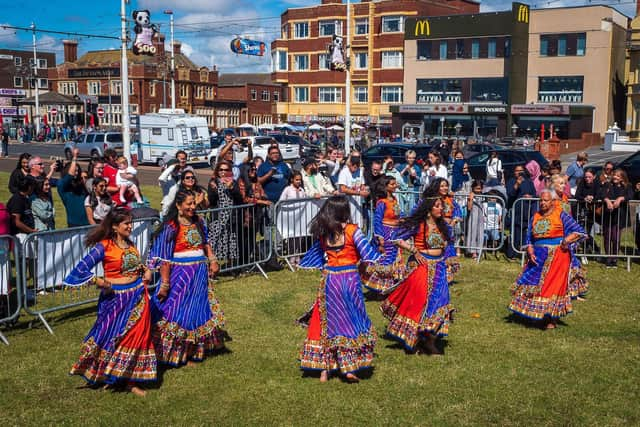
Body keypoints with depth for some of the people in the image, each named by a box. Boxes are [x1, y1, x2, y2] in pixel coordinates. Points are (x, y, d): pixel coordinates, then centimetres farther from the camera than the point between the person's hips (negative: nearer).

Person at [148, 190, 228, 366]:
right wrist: (165, 283, -17)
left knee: (198, 311, 14)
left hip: (200, 274, 6)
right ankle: (176, 353, 15)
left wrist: (212, 260, 5)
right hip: (180, 274, -6)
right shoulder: (170, 227, -13)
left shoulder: (199, 222, 5)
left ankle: (193, 351, 28)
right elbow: (164, 258, -15)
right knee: (179, 313, 1)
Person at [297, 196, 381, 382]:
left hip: (329, 279, 3)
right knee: (351, 320, 7)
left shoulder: (322, 233, 2)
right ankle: (350, 368, 4)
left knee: (327, 321, 11)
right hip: (349, 278, -3)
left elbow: (315, 254, 14)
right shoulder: (352, 230, -10)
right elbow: (367, 251, -9)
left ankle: (324, 368, 13)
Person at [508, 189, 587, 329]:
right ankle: (540, 314, 17)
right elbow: (529, 239, 15)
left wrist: (567, 240, -18)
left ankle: (553, 319, 5)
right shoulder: (535, 216, 12)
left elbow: (580, 232, -3)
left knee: (553, 285, -4)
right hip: (538, 257, 5)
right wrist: (530, 252, -2)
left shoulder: (561, 215, -2)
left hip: (557, 257, -5)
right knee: (535, 284, 3)